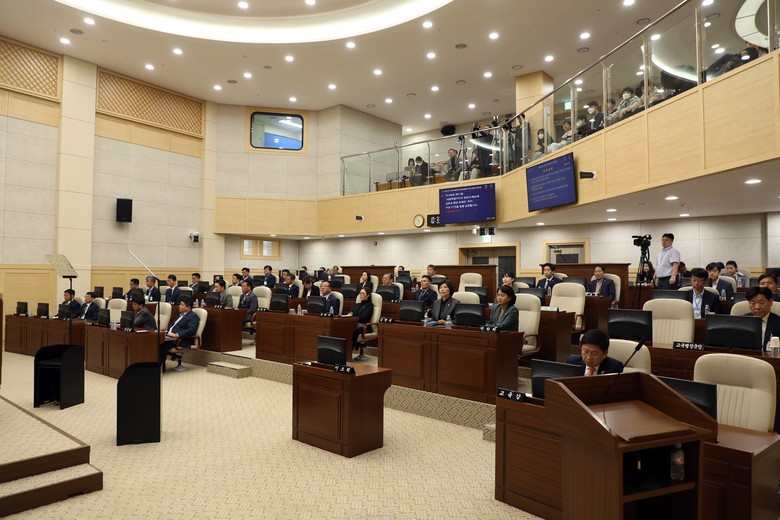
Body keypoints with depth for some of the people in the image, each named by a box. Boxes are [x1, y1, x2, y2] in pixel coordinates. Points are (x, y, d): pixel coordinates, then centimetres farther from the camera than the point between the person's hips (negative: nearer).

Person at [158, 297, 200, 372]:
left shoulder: (193, 316, -3)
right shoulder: (181, 315, 27)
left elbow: (191, 330, -18)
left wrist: (177, 335, -27)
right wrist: (167, 332, 8)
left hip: (181, 340, -9)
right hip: (170, 336, 9)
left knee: (163, 345, -32)